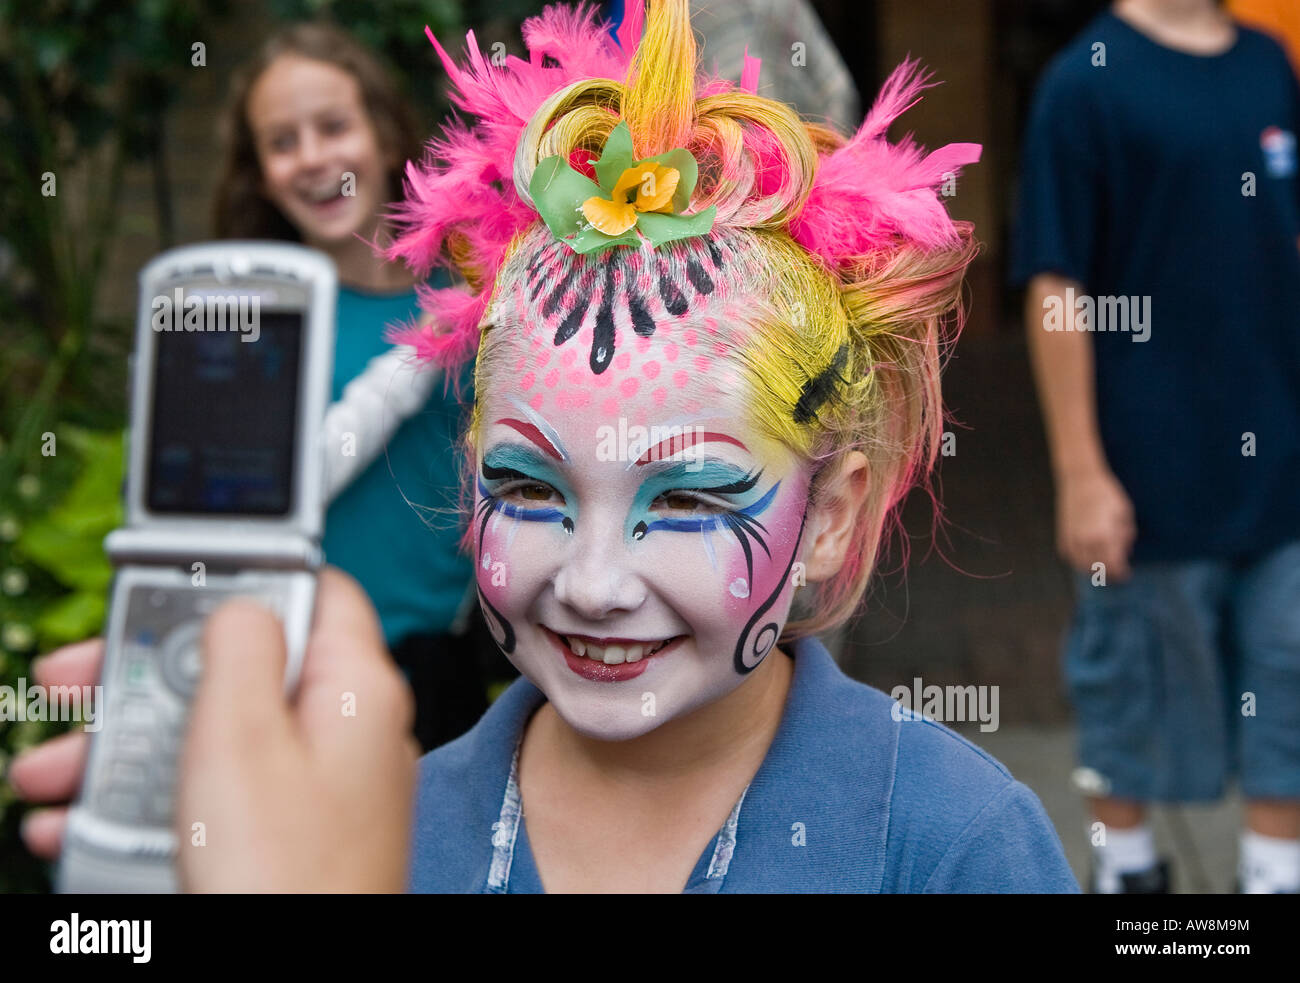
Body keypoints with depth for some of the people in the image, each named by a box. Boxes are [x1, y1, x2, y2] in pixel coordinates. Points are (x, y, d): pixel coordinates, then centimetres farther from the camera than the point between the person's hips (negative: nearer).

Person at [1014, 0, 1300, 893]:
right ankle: (1126, 865, 30)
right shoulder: (1087, 83, -10)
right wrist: (1081, 473, -14)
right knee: (1136, 687, 11)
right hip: (1155, 471, -5)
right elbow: (1057, 288, -12)